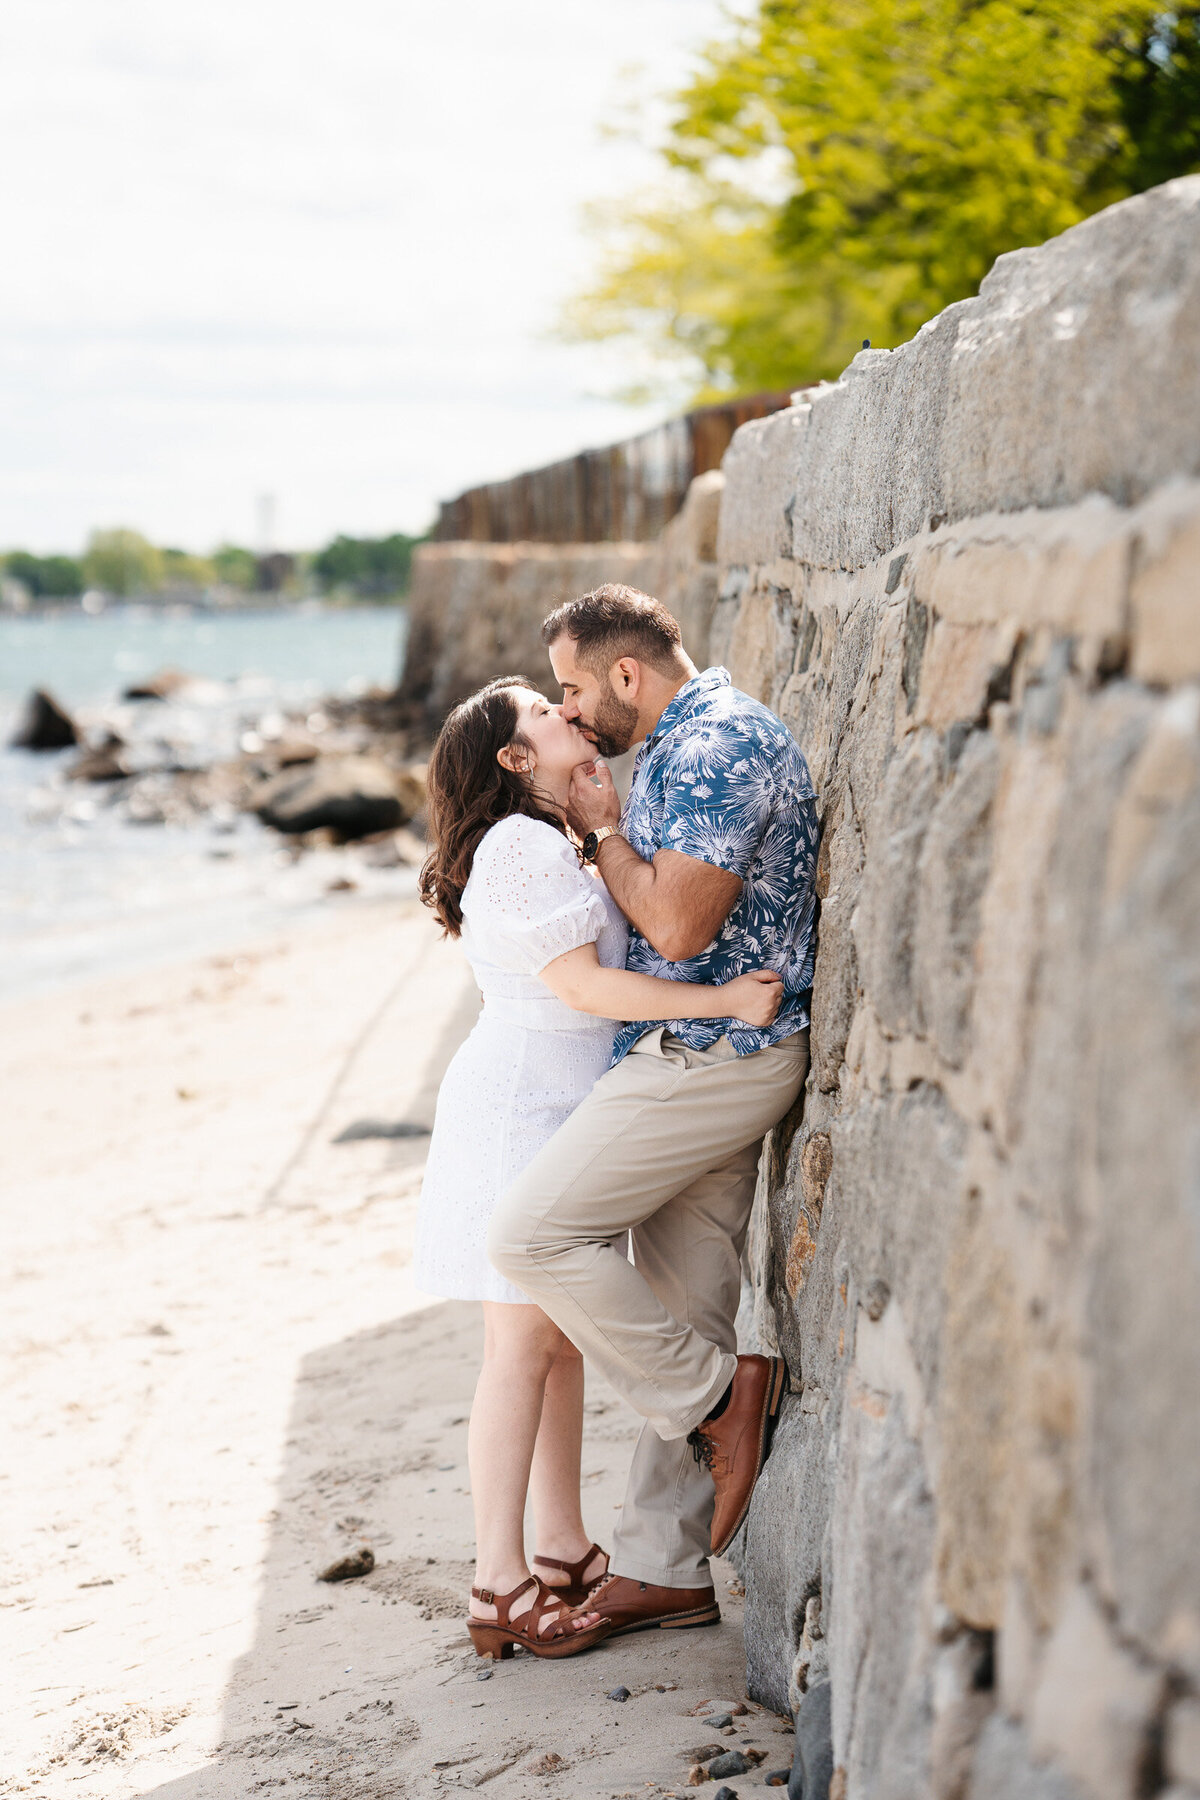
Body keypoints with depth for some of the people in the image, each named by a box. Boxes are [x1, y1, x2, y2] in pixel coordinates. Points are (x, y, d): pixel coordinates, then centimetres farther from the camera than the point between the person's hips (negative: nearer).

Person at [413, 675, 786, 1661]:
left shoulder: (552, 844, 17)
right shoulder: (522, 847, -15)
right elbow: (583, 986, -20)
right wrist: (727, 1000, -20)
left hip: (562, 1111, 10)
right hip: (521, 1108, -10)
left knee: (563, 1334, 12)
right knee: (524, 1341, -8)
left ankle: (565, 1554, 19)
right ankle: (501, 1589, -5)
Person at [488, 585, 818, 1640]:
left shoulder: (717, 748, -16)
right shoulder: (685, 742, 17)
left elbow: (677, 926, -23)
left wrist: (603, 830, -8)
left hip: (711, 1050, -10)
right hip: (714, 1053, 10)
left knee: (532, 1236, -13)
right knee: (676, 1317, 10)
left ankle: (721, 1396, -3)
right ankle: (667, 1571, 15)